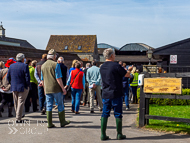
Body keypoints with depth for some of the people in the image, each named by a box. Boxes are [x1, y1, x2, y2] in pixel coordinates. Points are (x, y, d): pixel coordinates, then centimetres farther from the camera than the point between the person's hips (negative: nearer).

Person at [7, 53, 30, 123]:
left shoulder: (11, 66, 6)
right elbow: (27, 77, -16)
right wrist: (28, 85, -4)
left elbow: (8, 77, 10)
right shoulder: (25, 66, -12)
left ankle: (18, 116, 26)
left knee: (16, 103, 16)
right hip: (23, 87, -5)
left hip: (14, 87, 5)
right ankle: (18, 119, -1)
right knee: (21, 103, -1)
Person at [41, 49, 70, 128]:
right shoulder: (56, 64, -9)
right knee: (60, 105, 8)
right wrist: (63, 89, -9)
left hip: (47, 89, 5)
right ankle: (62, 122, 17)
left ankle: (49, 123, 7)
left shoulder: (43, 65, 9)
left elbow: (42, 80, 14)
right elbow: (58, 78, -14)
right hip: (56, 89, -5)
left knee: (49, 106, 7)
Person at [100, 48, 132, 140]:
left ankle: (103, 134, 7)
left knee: (105, 114, 7)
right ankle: (119, 134, 13)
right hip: (116, 94, -5)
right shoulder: (116, 66, -13)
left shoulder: (102, 67, 8)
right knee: (118, 114, 5)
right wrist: (129, 70, 19)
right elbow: (127, 75, -4)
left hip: (105, 95, 5)